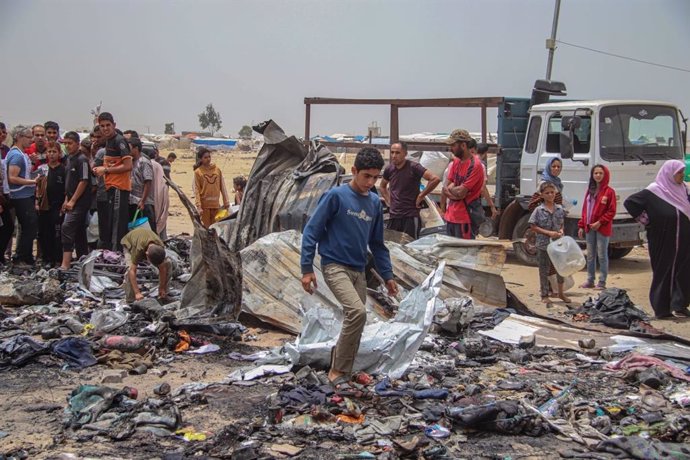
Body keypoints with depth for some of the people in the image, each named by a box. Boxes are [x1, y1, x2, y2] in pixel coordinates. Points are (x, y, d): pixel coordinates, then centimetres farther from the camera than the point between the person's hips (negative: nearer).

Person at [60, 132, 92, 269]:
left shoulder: (82, 160, -12)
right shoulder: (69, 159, 16)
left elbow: (84, 181, -17)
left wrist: (72, 201, -16)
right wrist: (66, 200, 15)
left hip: (80, 202, -9)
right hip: (73, 202, 9)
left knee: (67, 228, -16)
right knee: (79, 232, 12)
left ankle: (65, 264, -19)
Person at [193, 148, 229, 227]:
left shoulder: (217, 169, 7)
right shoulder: (198, 172, -2)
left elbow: (222, 187, 10)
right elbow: (196, 190, -6)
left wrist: (226, 202, 6)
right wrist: (199, 206, -14)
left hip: (216, 204, 3)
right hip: (204, 205, -3)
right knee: (206, 228, -1)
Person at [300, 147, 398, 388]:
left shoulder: (375, 202, 8)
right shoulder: (336, 196, -10)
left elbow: (377, 243, 18)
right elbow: (312, 230, -8)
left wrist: (387, 275, 15)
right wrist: (307, 268, -12)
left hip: (358, 271, 7)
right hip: (335, 266, -7)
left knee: (355, 320, 5)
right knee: (357, 312, -23)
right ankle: (338, 371, -10)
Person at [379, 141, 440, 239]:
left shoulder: (413, 167, -10)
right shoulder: (389, 169, 7)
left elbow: (435, 179, -19)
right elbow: (383, 186, 28)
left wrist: (420, 196, -12)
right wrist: (388, 201, 13)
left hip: (410, 217, -5)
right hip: (393, 217, 6)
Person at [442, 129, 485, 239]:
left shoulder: (475, 165, -16)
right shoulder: (456, 162, 10)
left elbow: (461, 192, -20)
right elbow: (446, 189, 10)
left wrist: (450, 188, 0)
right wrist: (455, 190, -11)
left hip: (465, 219, -8)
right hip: (450, 216, 8)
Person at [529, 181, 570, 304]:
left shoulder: (560, 209, 3)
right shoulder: (538, 210, -8)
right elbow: (533, 227, -8)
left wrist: (561, 230, -7)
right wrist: (548, 233, -17)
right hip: (543, 244, -3)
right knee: (544, 270, 6)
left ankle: (561, 293, 26)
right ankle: (544, 295, 17)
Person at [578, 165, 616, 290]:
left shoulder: (609, 191, -6)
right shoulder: (590, 191, 13)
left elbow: (611, 211, -10)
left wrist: (600, 222, -17)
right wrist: (582, 226, 10)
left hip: (602, 228, -6)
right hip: (589, 228, 6)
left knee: (602, 255, -1)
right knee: (590, 256, 12)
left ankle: (602, 282, 6)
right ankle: (590, 281, 20)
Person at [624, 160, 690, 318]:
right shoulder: (653, 192, -9)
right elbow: (629, 202, -8)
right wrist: (644, 219, -7)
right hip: (663, 243, -5)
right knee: (663, 272, 4)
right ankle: (662, 309, 12)